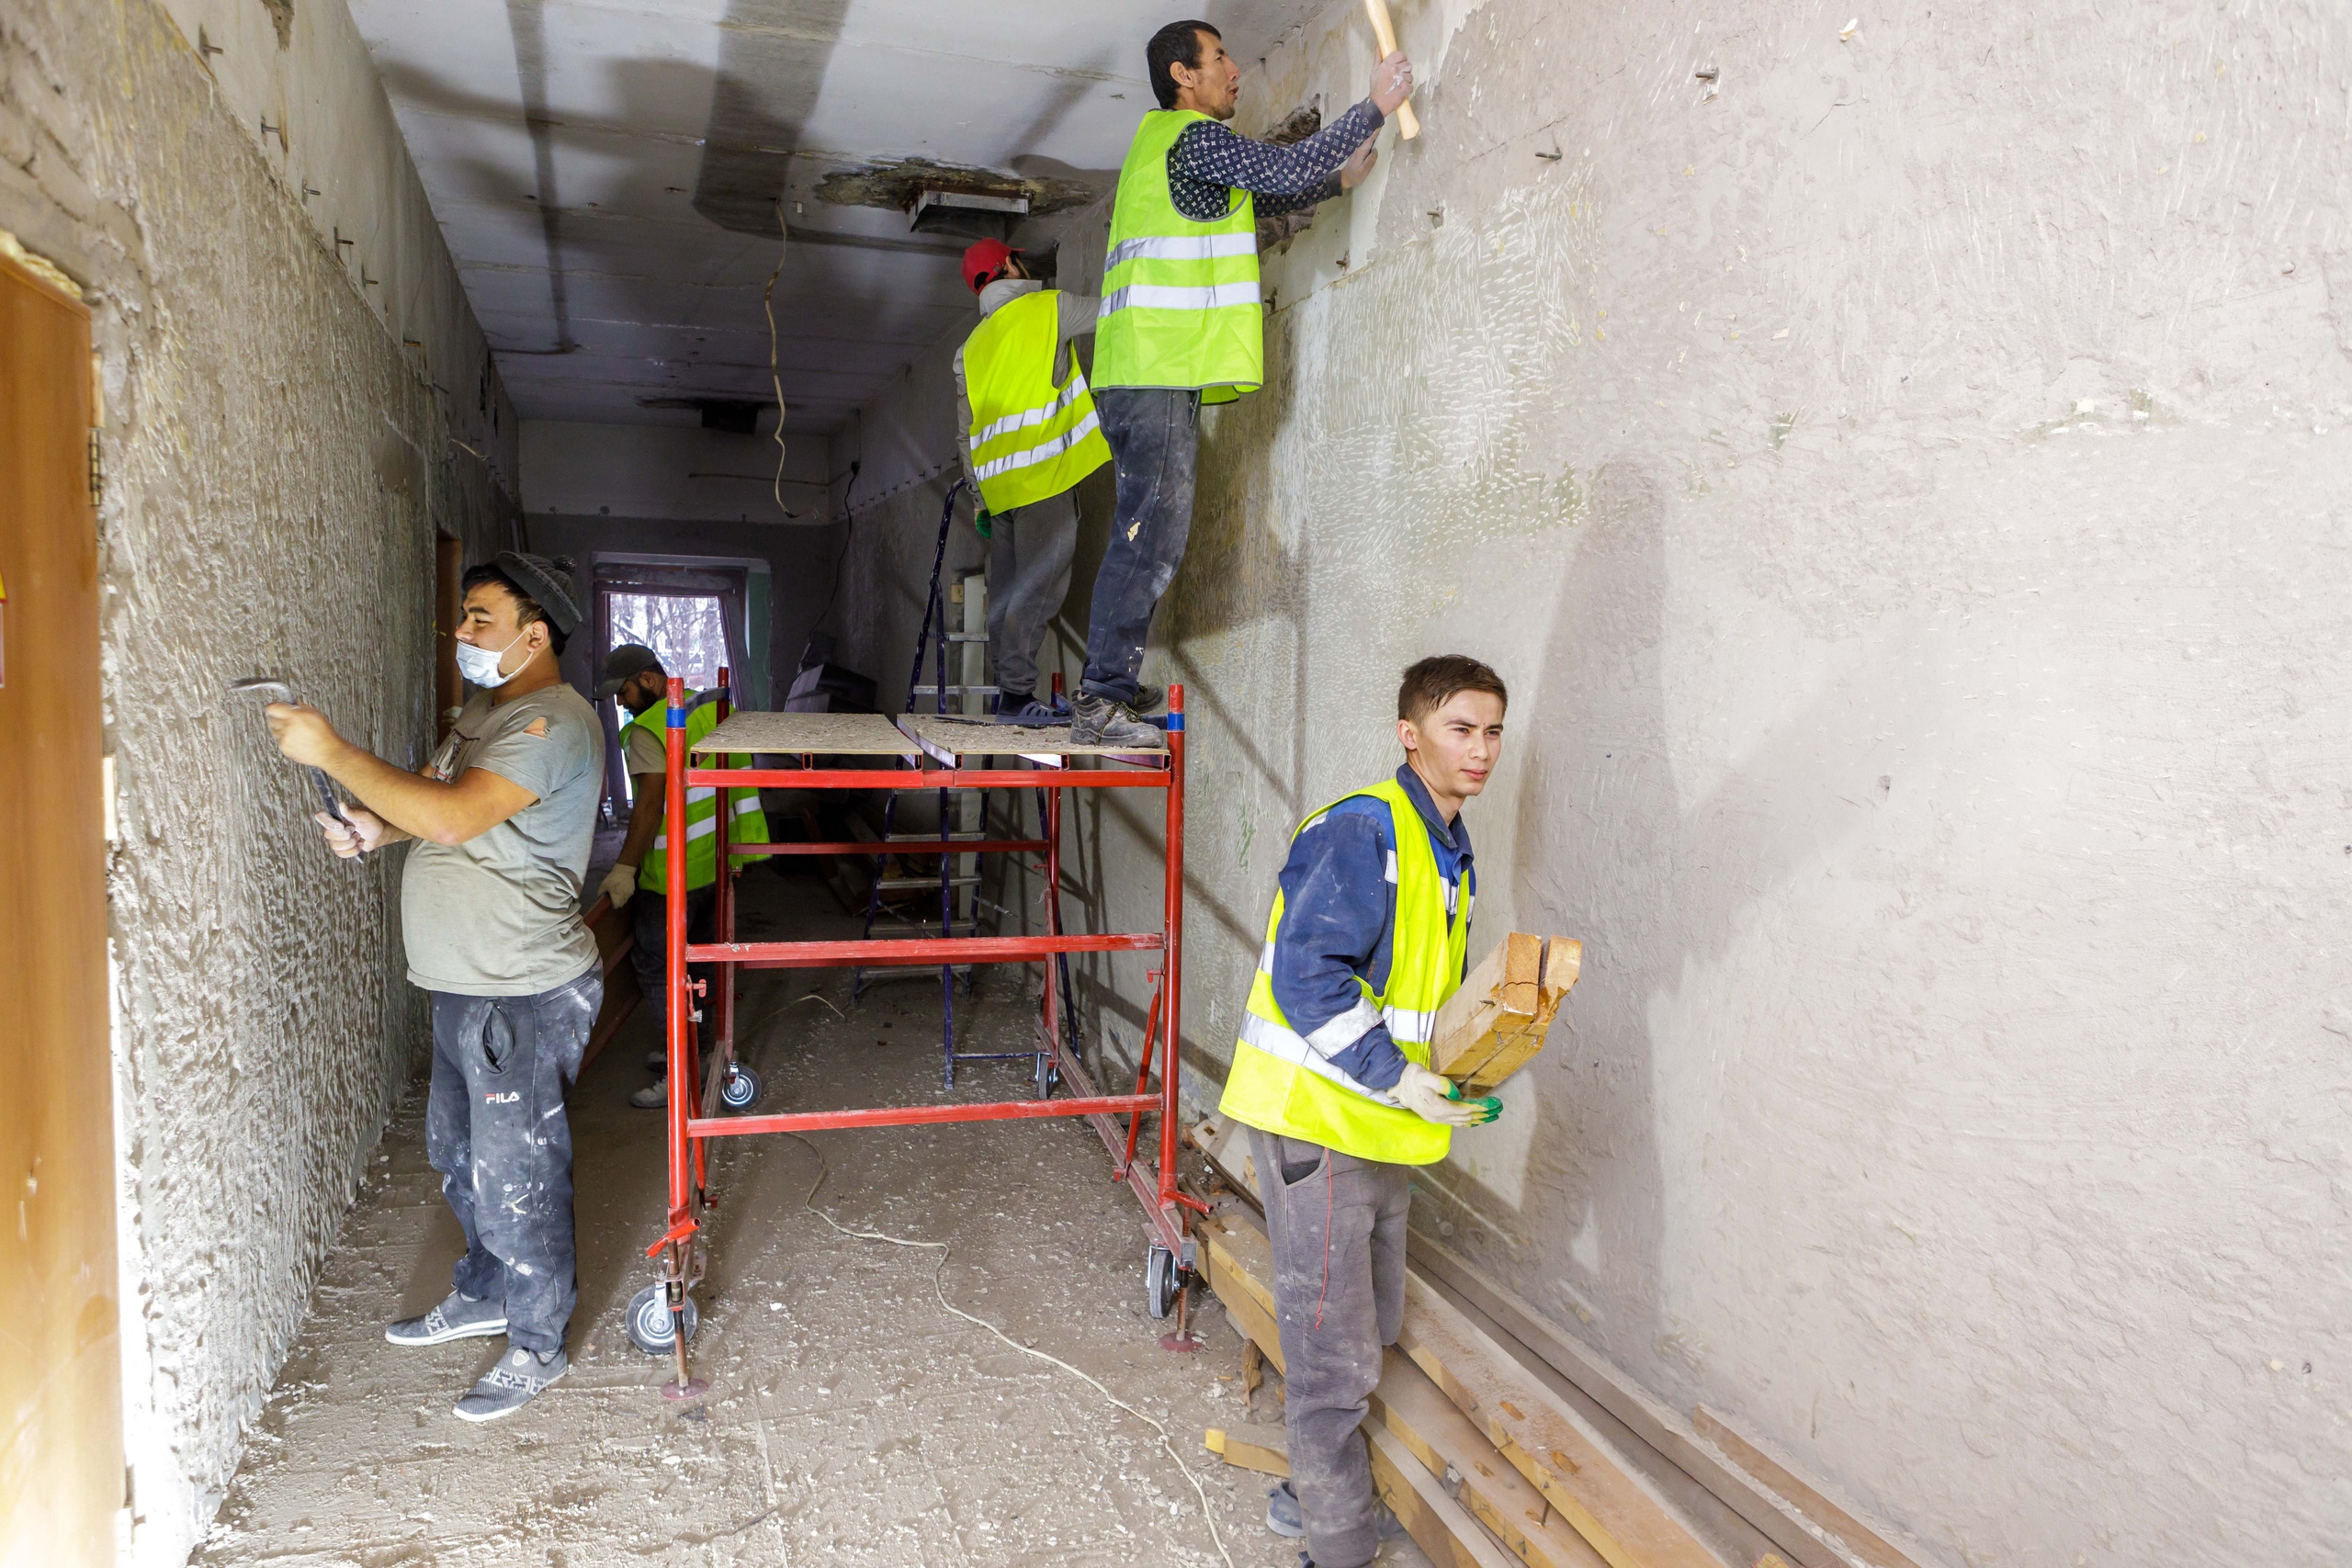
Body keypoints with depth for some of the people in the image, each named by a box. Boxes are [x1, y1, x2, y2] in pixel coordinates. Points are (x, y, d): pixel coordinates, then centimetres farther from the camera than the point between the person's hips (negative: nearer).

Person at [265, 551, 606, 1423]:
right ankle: (485, 1294, 43)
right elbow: (436, 803, 23)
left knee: (515, 1172, 1)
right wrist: (377, 826, 1)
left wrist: (331, 752, -24)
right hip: (462, 987, 10)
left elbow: (455, 818, -31)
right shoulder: (486, 708, 13)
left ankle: (537, 1344, 19)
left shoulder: (553, 722, -20)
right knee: (458, 1154, 23)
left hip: (523, 997, -10)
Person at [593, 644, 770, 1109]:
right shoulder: (709, 708, 10)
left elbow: (651, 803, -23)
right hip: (716, 860, 9)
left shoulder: (648, 730, -17)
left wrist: (626, 867, -21)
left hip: (674, 871, -9)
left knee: (657, 965, -1)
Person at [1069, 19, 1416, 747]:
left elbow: (1258, 198, 36)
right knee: (1151, 534, -13)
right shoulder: (1193, 136, -2)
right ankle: (1104, 700, -13)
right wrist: (1374, 106, 1)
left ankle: (1103, 698, 7)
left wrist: (1339, 180, 32)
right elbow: (1287, 170, -9)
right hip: (1160, 367, -10)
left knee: (1145, 536, 7)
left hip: (1150, 373, 10)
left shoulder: (1165, 143, 28)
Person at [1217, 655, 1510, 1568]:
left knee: (1373, 1329, 22)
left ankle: (1317, 1486, 41)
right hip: (1320, 1120, -10)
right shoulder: (1363, 828, -18)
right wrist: (1398, 1079, -23)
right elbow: (1306, 973, -24)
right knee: (1335, 1349, 1)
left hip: (1382, 1130, 10)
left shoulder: (1446, 850, 13)